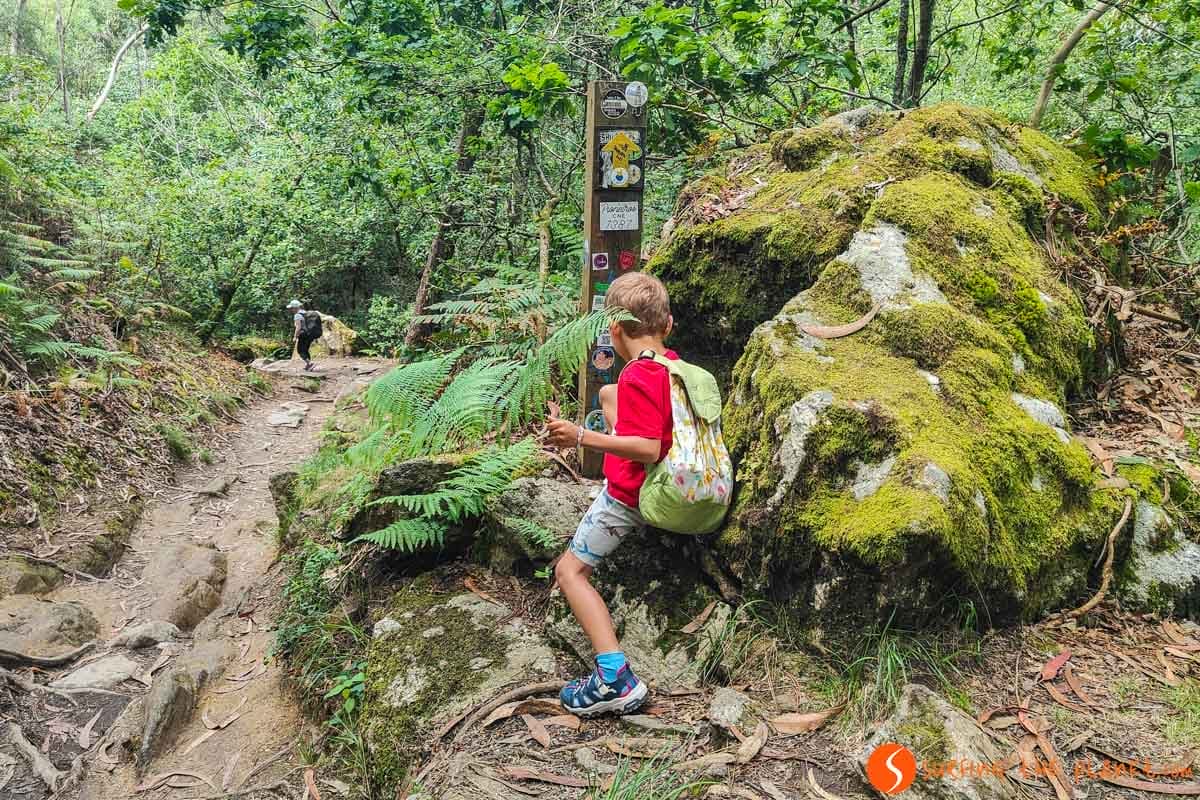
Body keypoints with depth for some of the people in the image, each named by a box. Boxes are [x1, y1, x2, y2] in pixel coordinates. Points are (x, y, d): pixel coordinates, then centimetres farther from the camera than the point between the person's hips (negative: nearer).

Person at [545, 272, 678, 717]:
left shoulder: (638, 377, -26)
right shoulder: (674, 364, 0)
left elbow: (648, 450, -31)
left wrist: (583, 438, -31)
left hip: (629, 496, -9)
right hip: (660, 483, 9)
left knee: (570, 570, 0)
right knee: (606, 392, 26)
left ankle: (615, 679, -13)